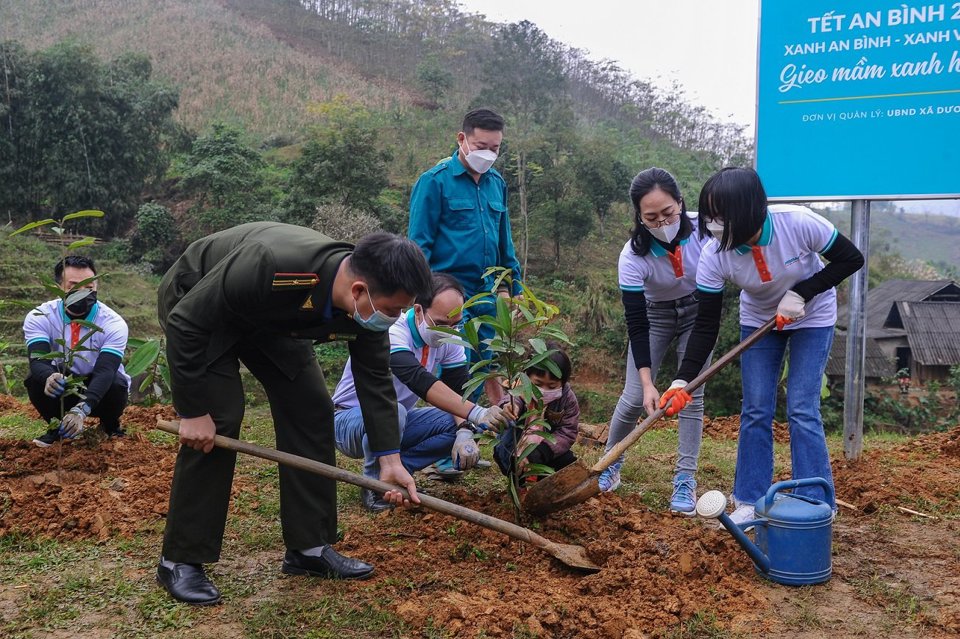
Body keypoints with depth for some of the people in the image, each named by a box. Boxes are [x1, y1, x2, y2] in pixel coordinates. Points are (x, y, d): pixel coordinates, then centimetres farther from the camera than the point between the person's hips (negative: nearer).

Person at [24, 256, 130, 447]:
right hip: (62, 388, 1)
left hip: (100, 389, -1)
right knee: (36, 379, -28)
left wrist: (81, 410, -54)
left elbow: (105, 371, -36)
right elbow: (38, 361, -32)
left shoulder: (113, 323, -24)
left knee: (117, 384, -33)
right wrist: (49, 378, -58)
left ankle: (110, 425, 2)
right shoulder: (39, 318, -18)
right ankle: (58, 426, 1)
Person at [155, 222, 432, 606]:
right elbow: (186, 322, -33)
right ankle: (180, 561, -3)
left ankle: (309, 547, 9)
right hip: (196, 305, -6)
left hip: (270, 316, 6)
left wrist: (390, 458, -14)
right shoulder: (269, 266, -44)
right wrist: (193, 411, -28)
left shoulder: (366, 304, -24)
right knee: (219, 417, -18)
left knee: (311, 408, -4)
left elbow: (375, 378, -10)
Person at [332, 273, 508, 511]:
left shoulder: (449, 339, -8)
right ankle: (375, 485, -14)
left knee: (457, 424, -17)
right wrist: (476, 413, -54)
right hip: (350, 420, -6)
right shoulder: (390, 332, -31)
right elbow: (419, 380, -45)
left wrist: (465, 431, -28)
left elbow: (459, 389, -8)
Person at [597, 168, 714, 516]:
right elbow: (636, 324, -28)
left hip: (698, 311, 1)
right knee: (636, 397, -5)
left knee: (692, 393, -8)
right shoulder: (633, 256, -32)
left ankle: (685, 479, 1)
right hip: (655, 316, -1)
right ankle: (611, 462, 19)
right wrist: (647, 382, -33)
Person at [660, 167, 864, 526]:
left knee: (802, 411, -8)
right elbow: (706, 326, -21)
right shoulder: (714, 257, -27)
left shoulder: (798, 223, -34)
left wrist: (800, 294, -28)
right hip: (759, 320, 2)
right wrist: (683, 381, -31)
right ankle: (750, 503, 11)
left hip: (812, 318, -2)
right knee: (755, 412, 0)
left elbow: (852, 259, -18)